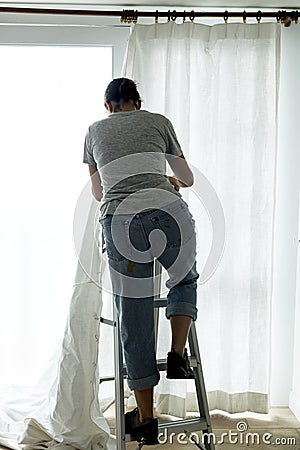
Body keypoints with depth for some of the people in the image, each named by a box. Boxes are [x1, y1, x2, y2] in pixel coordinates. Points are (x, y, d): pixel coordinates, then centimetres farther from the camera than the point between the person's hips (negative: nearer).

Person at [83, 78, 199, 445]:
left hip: (119, 222, 1)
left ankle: (145, 418, 19)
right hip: (168, 213, 0)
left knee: (135, 322, 8)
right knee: (185, 280, 31)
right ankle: (177, 355, 15)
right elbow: (187, 177, 30)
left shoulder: (94, 130, 23)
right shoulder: (159, 122, 19)